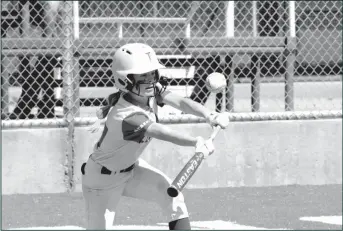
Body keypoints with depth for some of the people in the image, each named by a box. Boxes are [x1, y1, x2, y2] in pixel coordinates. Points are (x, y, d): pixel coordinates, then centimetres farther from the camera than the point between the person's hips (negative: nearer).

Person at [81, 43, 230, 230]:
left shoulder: (152, 91, -12)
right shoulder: (127, 117, -37)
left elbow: (179, 102, -24)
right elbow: (162, 133, -51)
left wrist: (209, 115, -42)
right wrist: (197, 142, -66)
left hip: (130, 167, 7)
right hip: (103, 177, -7)